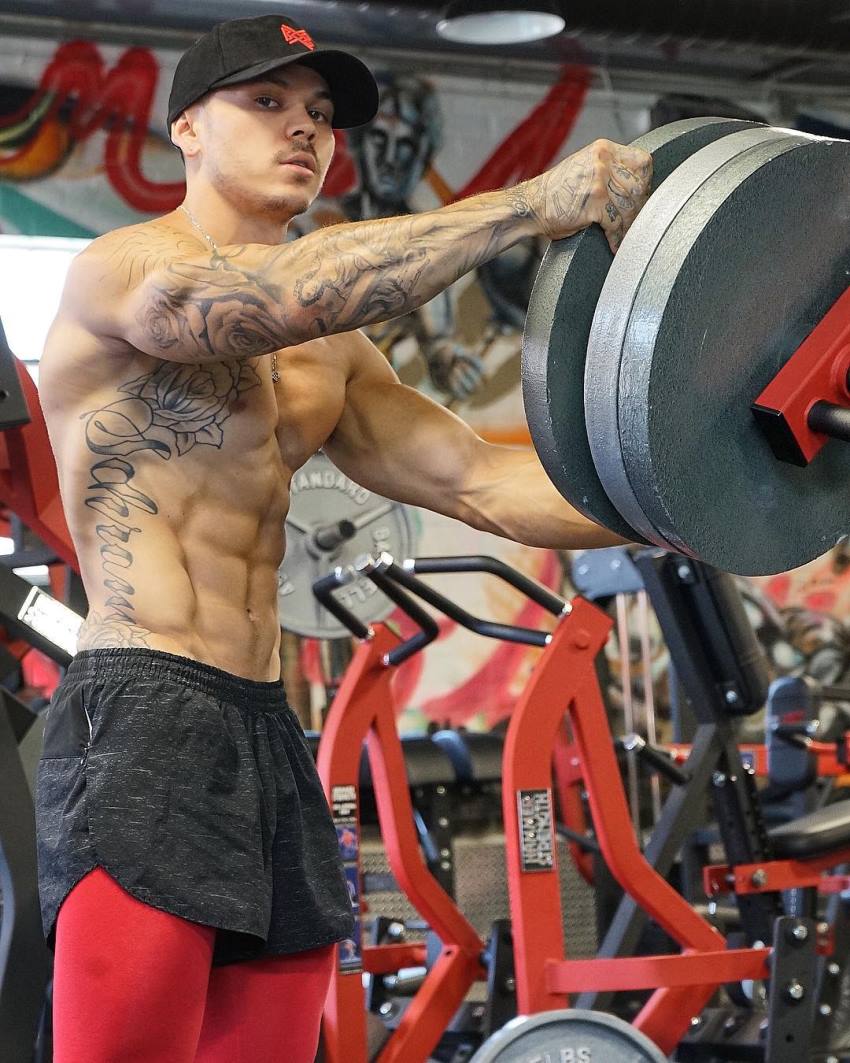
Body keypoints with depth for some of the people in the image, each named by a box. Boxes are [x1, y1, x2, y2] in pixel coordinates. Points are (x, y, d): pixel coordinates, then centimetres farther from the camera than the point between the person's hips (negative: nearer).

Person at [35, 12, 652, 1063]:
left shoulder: (332, 359, 23)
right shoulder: (122, 268, -2)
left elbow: (484, 484, 15)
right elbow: (279, 296, -23)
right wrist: (531, 204, -28)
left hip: (269, 739, 8)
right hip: (141, 715, -8)